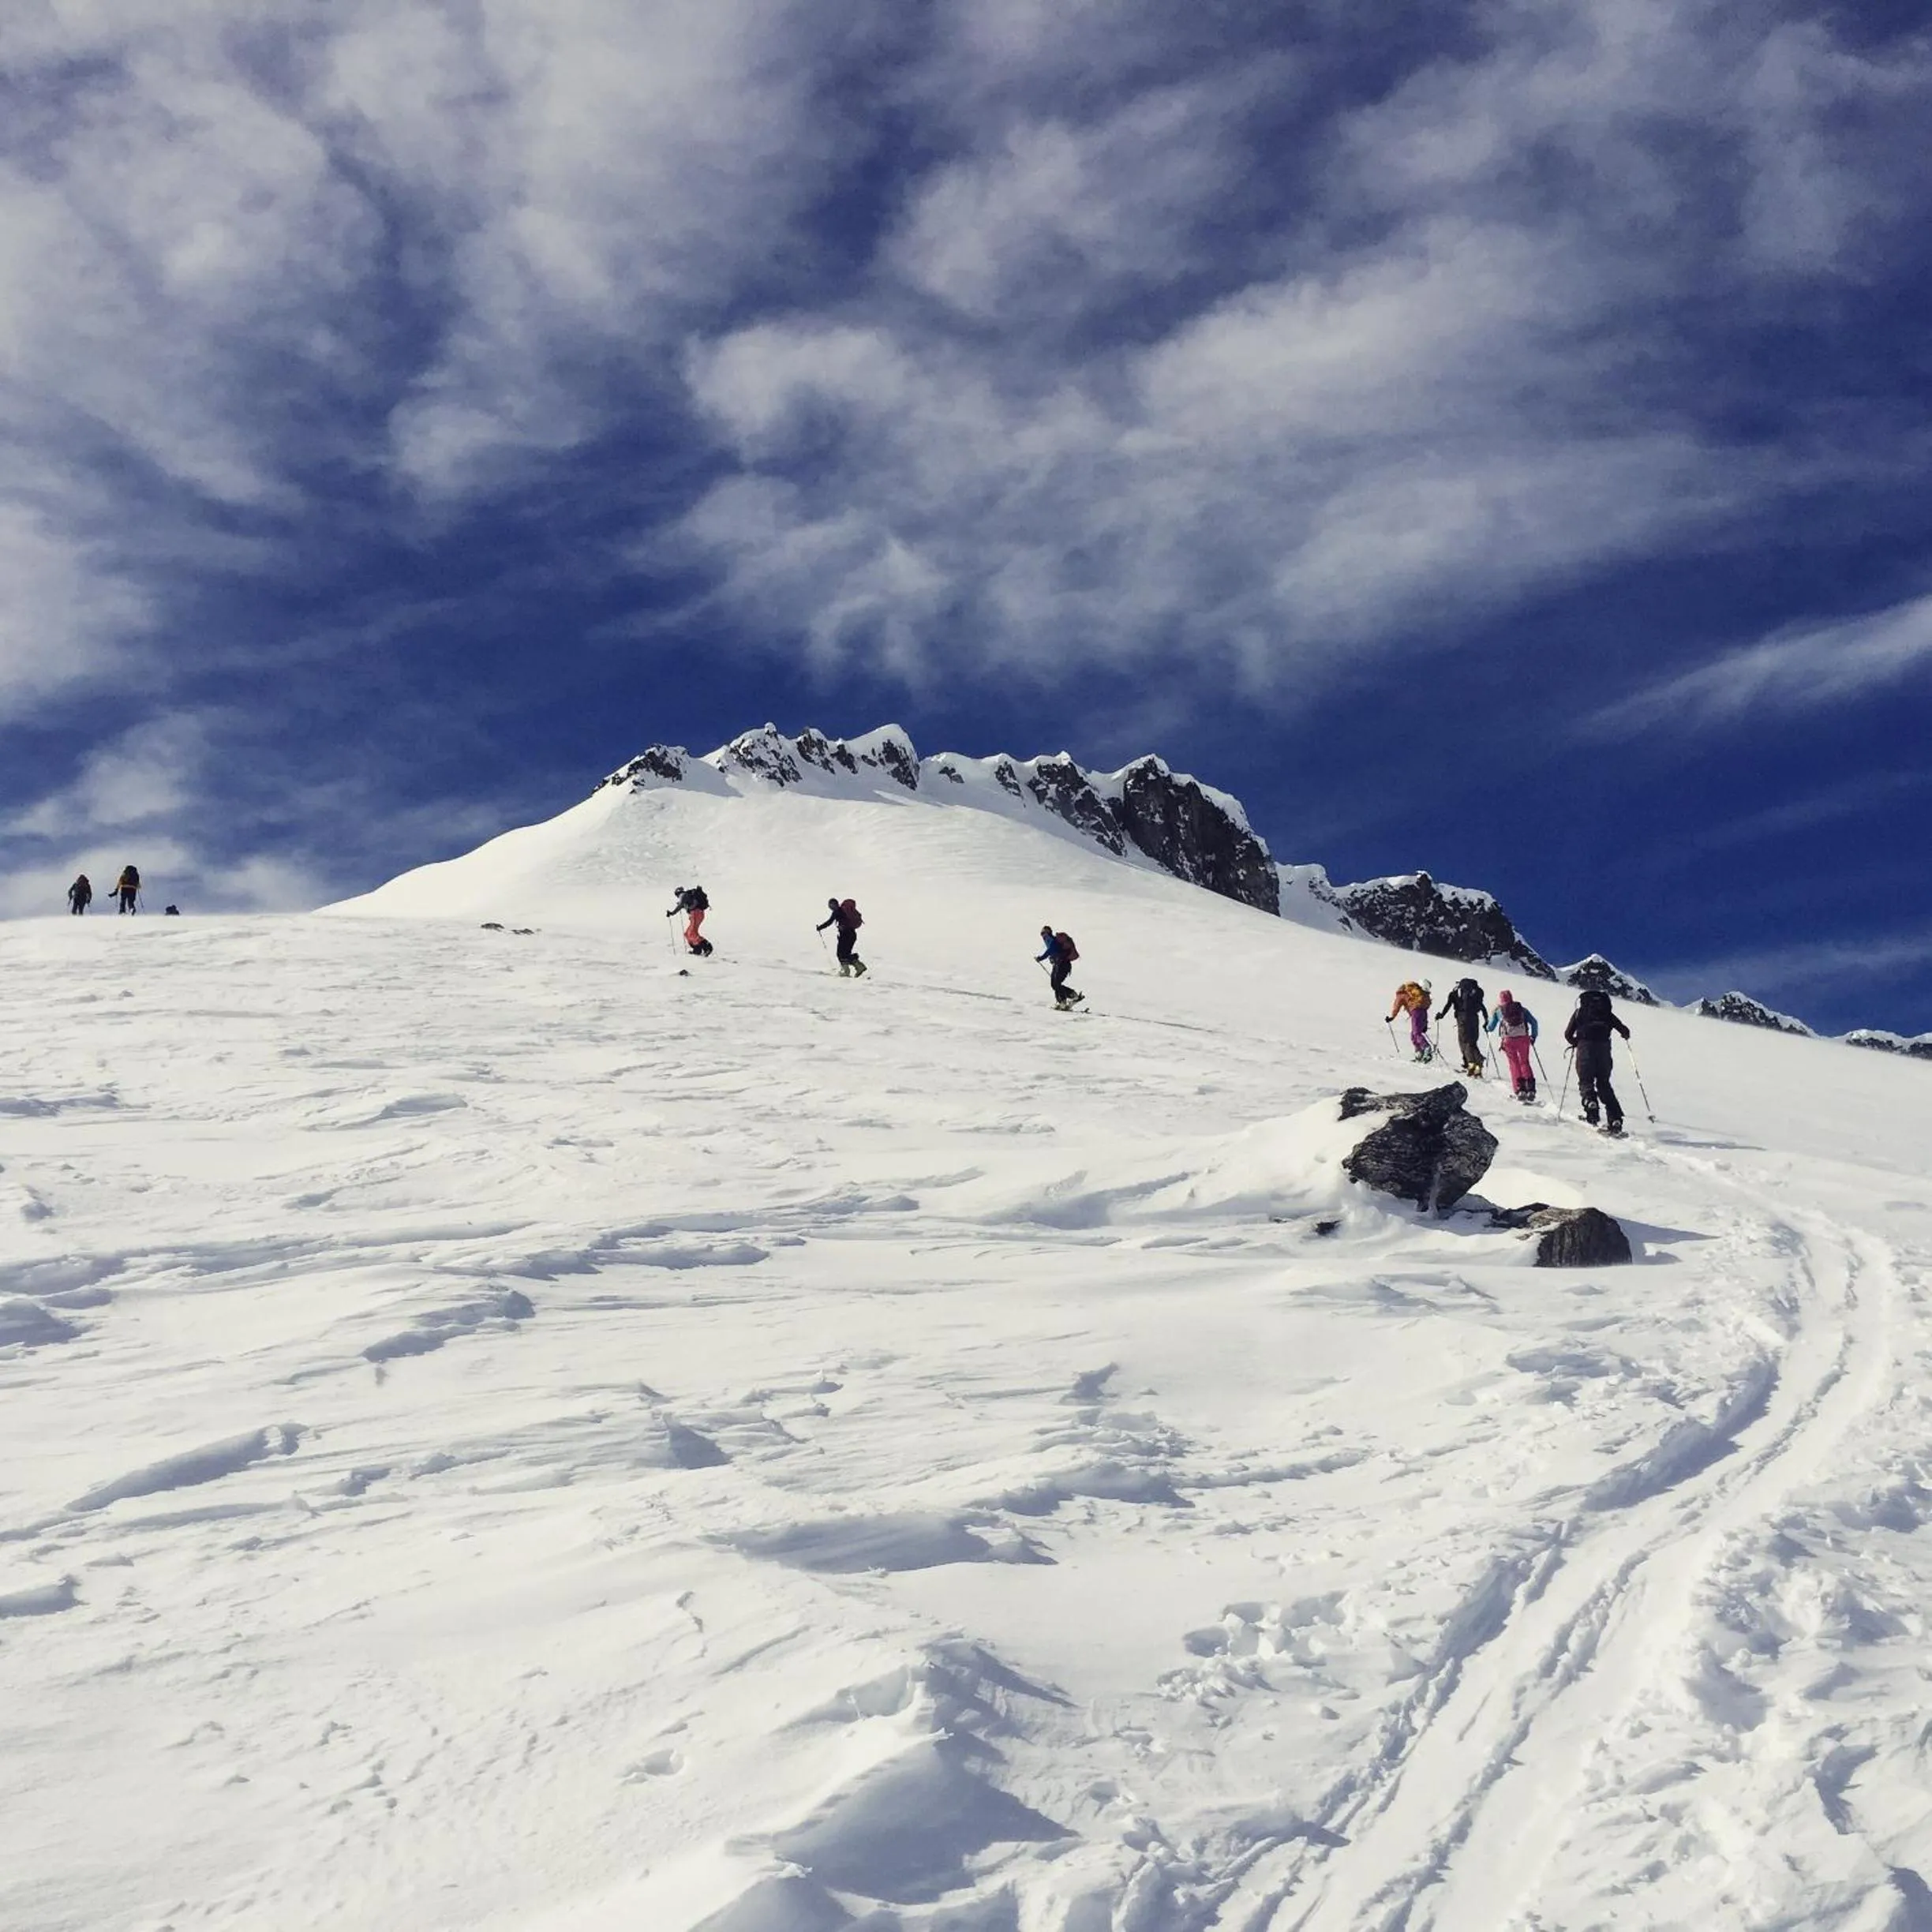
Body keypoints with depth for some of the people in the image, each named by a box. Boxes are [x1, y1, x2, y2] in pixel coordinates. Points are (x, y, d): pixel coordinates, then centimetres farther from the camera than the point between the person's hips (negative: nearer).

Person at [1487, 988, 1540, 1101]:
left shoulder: (1498, 1011, 13)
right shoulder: (1521, 1008, 16)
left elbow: (1491, 1027, 17)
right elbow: (1534, 1022, 10)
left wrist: (1486, 1029, 40)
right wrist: (1533, 1036, 20)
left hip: (1508, 1039, -1)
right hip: (1523, 1038, 1)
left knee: (1514, 1064, 8)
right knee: (1525, 1062, 13)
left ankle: (1519, 1090, -3)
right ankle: (1531, 1089, 3)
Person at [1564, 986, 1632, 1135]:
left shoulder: (1579, 1012, 17)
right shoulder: (1606, 1012, 19)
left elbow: (1568, 1034, 12)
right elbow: (1625, 1031, 15)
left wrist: (1576, 1043, 32)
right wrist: (1625, 1034, 39)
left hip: (1585, 1047, -2)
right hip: (1604, 1048, 2)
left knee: (1586, 1081, 5)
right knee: (1604, 1083, 9)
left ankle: (1590, 1102, -28)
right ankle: (1615, 1118, -3)